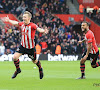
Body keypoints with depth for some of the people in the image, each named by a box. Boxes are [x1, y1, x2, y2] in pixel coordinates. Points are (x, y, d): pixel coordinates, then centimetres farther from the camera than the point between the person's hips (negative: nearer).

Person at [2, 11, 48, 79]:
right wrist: (8, 20, 29)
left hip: (31, 48, -4)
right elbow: (15, 23, 17)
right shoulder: (22, 24, -4)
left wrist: (44, 31, -61)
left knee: (34, 61, 13)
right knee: (15, 57, -11)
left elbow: (39, 29, -40)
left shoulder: (32, 25, -22)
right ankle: (18, 70, 16)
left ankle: (40, 69, 46)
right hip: (23, 46, 4)